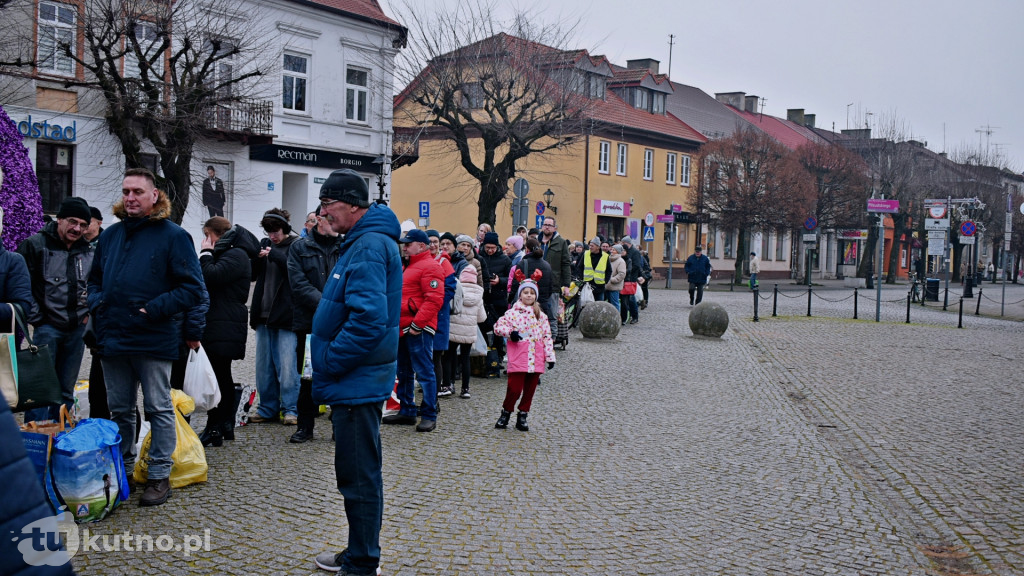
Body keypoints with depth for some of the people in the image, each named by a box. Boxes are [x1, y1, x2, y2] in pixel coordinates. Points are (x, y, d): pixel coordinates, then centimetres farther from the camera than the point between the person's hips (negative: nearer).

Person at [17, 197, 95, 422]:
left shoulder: (89, 253, 10)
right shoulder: (35, 245, -4)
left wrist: (89, 312, 9)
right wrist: (35, 317, -8)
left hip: (77, 328, 5)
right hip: (47, 327, -5)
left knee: (66, 390, 11)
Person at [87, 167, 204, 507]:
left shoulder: (173, 236, -6)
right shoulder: (110, 235, 11)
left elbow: (192, 287, -10)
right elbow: (95, 278, 23)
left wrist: (155, 309, -18)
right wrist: (97, 302, 3)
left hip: (154, 339, -6)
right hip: (113, 339, 6)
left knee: (159, 410, 3)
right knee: (119, 411, 16)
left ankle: (160, 475, 13)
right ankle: (121, 470, 30)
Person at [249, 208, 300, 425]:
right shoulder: (266, 244, 12)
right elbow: (251, 274, 12)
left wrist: (275, 255, -24)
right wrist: (257, 258, -7)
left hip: (286, 316, -6)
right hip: (264, 315, 6)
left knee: (287, 366, -5)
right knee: (264, 366, 11)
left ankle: (290, 409, 4)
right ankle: (268, 409, 21)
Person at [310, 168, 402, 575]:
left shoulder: (369, 247, -19)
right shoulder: (362, 241, 15)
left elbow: (368, 319, -29)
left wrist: (330, 362, -18)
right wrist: (329, 365, 16)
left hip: (357, 382, -11)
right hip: (355, 379, 11)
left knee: (359, 476, 0)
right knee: (356, 473, 20)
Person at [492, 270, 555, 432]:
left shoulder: (541, 315, 11)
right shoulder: (513, 312, 1)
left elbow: (547, 337, 11)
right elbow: (498, 326, 0)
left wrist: (550, 356, 6)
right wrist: (510, 332, -16)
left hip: (536, 360, 4)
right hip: (518, 359, -4)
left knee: (530, 390, 8)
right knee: (514, 389, -6)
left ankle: (522, 417, 21)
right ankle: (505, 413, 16)